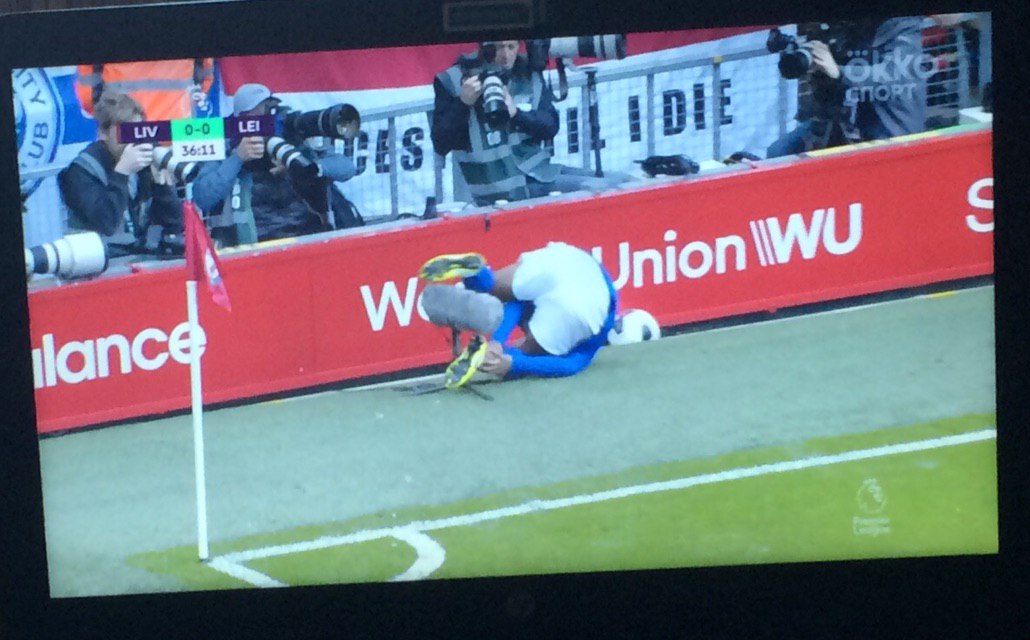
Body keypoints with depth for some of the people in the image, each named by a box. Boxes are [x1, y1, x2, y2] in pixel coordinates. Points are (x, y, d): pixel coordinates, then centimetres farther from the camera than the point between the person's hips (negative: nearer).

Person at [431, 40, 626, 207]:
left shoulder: (529, 74, 8)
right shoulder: (452, 81, -5)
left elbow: (550, 127, 1)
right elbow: (441, 145, -9)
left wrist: (515, 112, -18)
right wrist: (463, 103, -23)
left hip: (537, 169, 6)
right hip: (502, 187, -6)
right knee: (600, 190, -20)